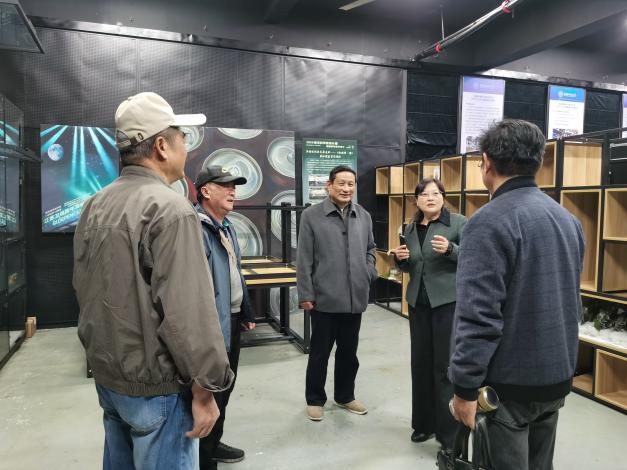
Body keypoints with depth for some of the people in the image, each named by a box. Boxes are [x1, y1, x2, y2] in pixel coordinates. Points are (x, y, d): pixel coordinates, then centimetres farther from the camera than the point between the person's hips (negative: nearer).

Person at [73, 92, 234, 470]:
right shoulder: (170, 208, -22)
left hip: (107, 376, 8)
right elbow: (188, 311, -26)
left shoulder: (95, 206, 6)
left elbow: (85, 292, 13)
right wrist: (204, 388, -17)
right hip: (155, 385, -8)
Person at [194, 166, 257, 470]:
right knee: (209, 393, 5)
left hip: (232, 320, 10)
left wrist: (245, 313, 20)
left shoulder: (226, 227, 13)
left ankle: (214, 443, 42)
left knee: (224, 388, 23)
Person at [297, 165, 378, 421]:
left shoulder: (364, 216, 7)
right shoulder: (311, 215, -6)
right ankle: (315, 400, 28)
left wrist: (369, 272, 2)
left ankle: (345, 396, 36)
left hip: (355, 298, 4)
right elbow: (304, 259, -7)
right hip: (324, 299, -4)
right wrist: (305, 294, -9)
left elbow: (370, 249, 20)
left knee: (349, 352, 18)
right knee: (319, 353, 10)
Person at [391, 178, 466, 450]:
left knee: (446, 365, -1)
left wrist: (450, 249, -25)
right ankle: (425, 422, 26)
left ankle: (450, 432, 12)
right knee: (420, 362, 11)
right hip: (418, 303, 5)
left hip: (448, 301, -5)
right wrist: (400, 259, -2)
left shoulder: (458, 223, -5)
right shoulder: (411, 229, 11)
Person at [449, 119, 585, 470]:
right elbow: (573, 301, 16)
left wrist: (465, 386, -17)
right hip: (559, 375, 8)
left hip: (510, 381, -8)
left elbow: (479, 315, -24)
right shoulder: (568, 219, 8)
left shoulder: (491, 222, -19)